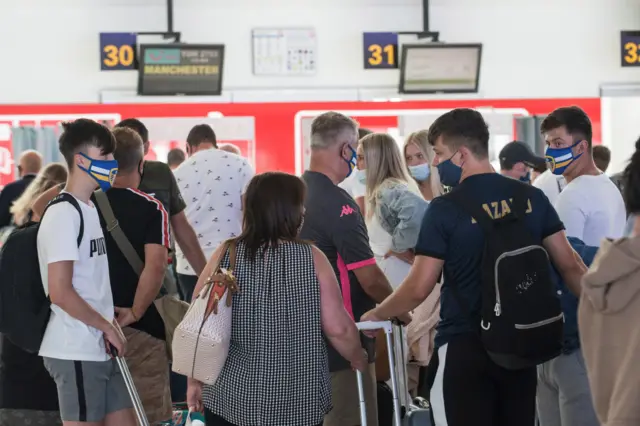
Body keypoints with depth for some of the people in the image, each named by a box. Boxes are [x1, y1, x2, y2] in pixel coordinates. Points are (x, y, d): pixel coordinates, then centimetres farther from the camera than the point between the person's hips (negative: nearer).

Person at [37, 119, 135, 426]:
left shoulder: (89, 209, 14)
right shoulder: (63, 214, -14)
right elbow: (60, 292, -20)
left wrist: (110, 323, 6)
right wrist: (107, 326, -10)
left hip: (100, 348, 9)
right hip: (76, 351, -9)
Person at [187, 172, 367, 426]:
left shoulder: (225, 255, -4)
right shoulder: (312, 258, -8)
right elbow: (338, 328, -8)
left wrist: (194, 380, 9)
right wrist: (358, 359, 11)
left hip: (231, 397, 1)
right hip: (297, 402, -1)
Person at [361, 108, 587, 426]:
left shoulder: (446, 209, -11)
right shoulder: (531, 197, 2)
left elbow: (418, 289, -11)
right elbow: (570, 266, 5)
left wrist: (376, 314, 6)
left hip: (464, 344, -5)